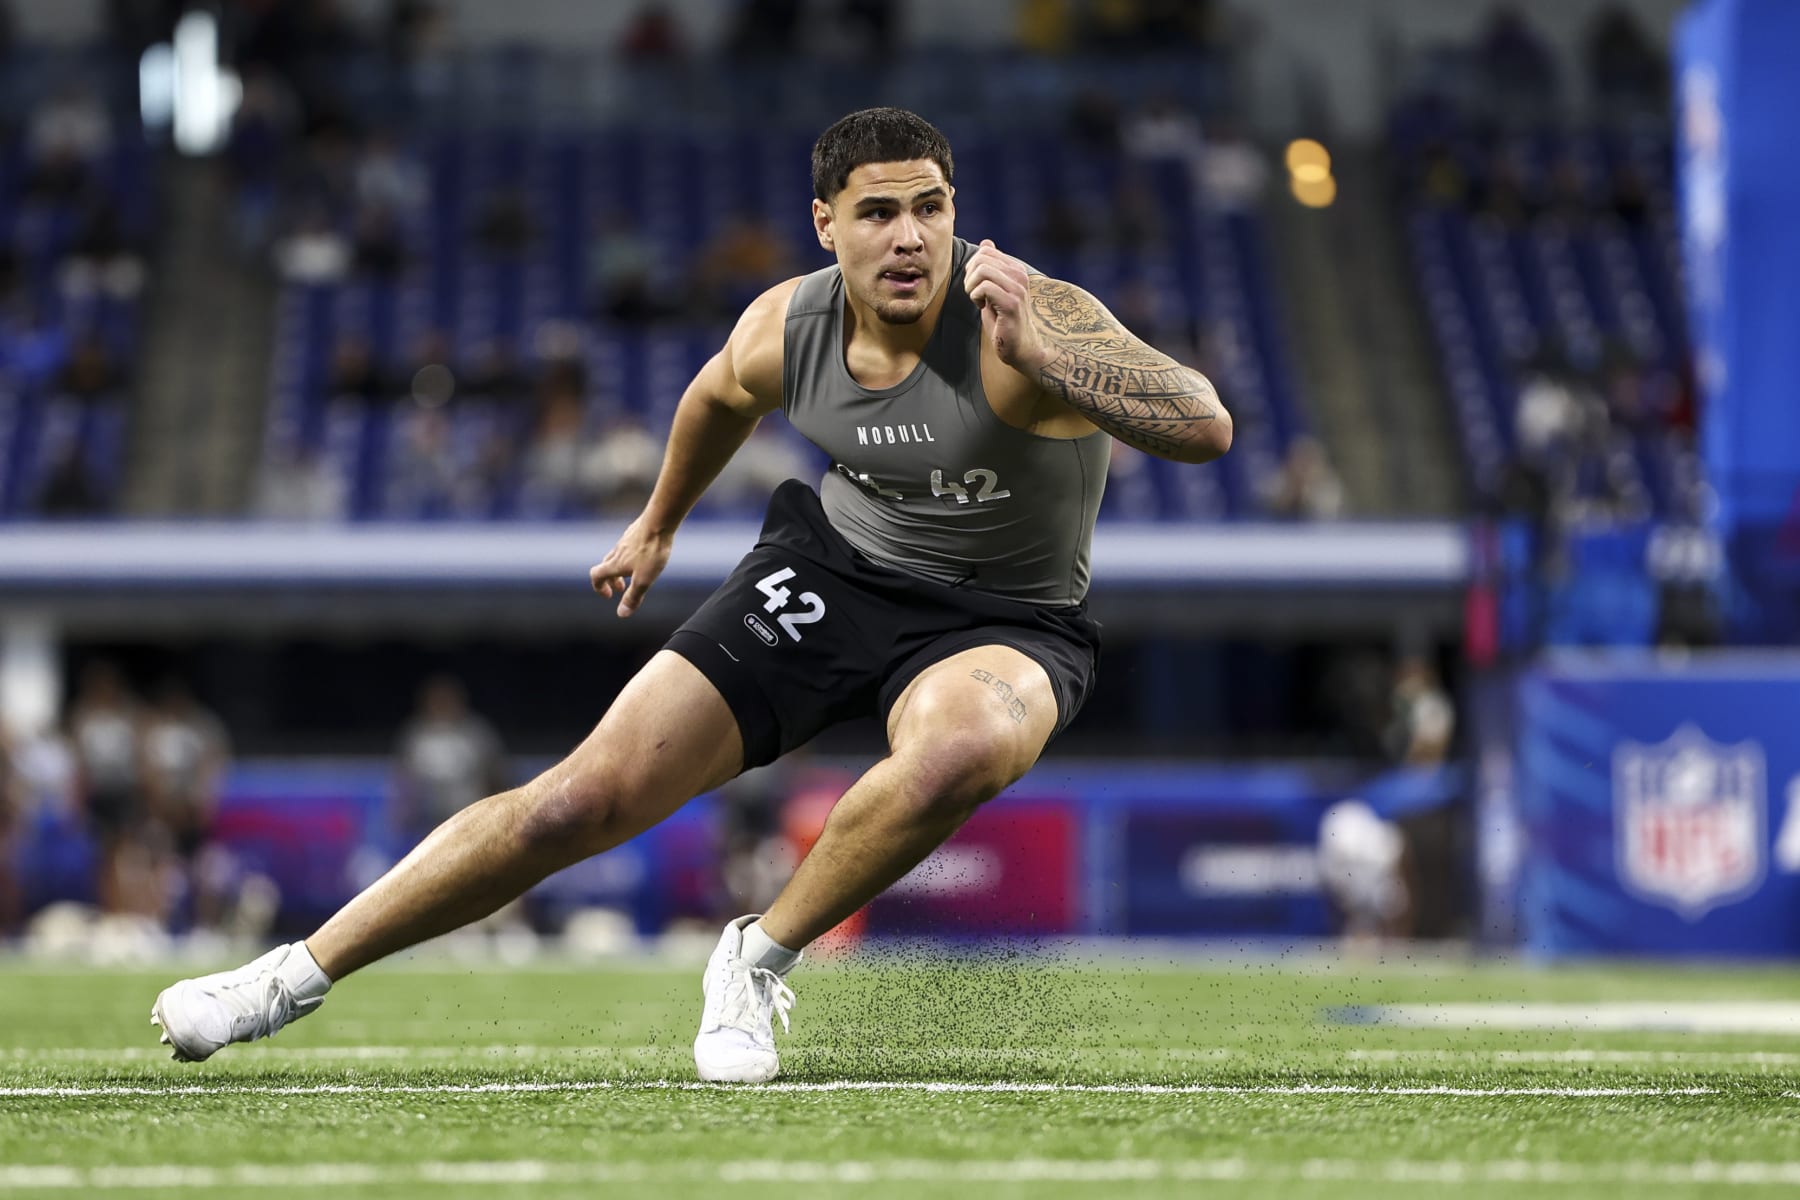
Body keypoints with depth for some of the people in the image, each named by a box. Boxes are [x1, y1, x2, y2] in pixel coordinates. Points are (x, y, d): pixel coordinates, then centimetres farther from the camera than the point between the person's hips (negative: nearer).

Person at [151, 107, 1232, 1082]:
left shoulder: (1030, 318, -28)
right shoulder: (781, 333, -11)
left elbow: (1208, 429, -43)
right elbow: (719, 398, 16)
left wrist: (1037, 353, -55)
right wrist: (658, 525, 31)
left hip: (1006, 624, -3)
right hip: (830, 569, 3)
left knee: (966, 748, -41)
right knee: (589, 796, -6)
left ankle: (761, 958, -15)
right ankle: (297, 975, 9)